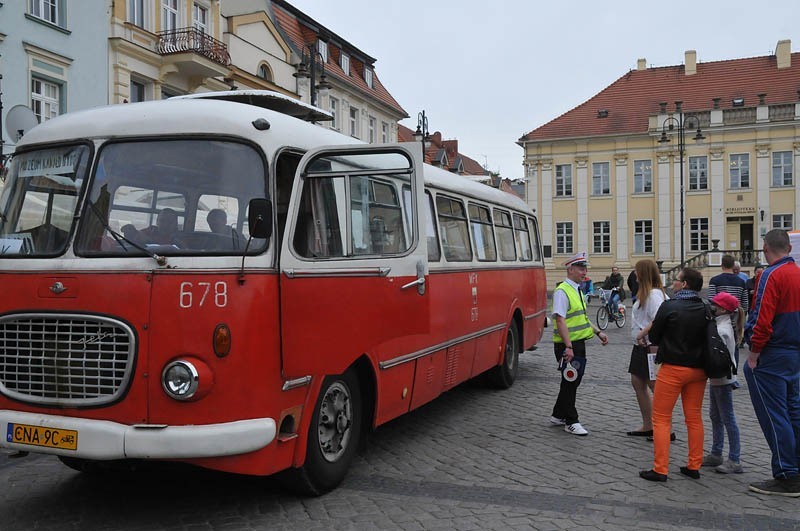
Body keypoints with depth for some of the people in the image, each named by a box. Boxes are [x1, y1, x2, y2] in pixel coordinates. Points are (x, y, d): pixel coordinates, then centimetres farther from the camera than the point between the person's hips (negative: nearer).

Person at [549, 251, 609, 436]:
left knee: (573, 381, 15)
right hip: (567, 346, -9)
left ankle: (558, 416, 28)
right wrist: (568, 346, -27)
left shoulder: (577, 290, 15)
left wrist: (598, 332, 16)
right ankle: (571, 422, 10)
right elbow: (560, 320, -22)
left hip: (579, 344, 9)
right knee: (570, 382, -1)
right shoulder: (562, 292, -15)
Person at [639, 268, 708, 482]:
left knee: (661, 418, 3)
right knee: (694, 418, 15)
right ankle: (694, 466, 20)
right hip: (698, 369, 5)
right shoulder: (705, 309, 0)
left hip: (673, 368, -5)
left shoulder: (669, 306, -12)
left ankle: (660, 469, 1)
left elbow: (653, 337, -5)